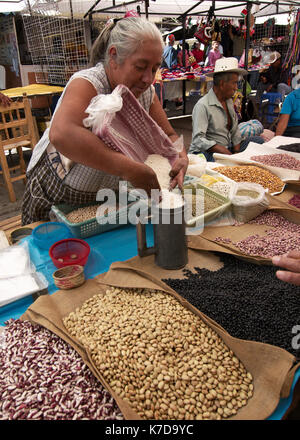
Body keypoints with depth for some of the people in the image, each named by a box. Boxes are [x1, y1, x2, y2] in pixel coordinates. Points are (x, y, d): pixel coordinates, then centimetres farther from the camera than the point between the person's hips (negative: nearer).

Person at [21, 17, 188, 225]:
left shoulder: (146, 91, -7)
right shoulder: (87, 84, -28)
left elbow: (169, 136, 0)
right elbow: (61, 135, -47)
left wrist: (181, 158, -23)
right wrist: (131, 170, -50)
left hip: (107, 198, 5)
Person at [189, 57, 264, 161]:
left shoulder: (229, 101, 11)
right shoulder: (203, 106, -16)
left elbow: (235, 130, 18)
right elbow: (198, 140, -25)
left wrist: (237, 153, 2)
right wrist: (225, 152, -30)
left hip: (227, 149, 8)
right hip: (206, 152, -8)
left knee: (257, 140, -1)